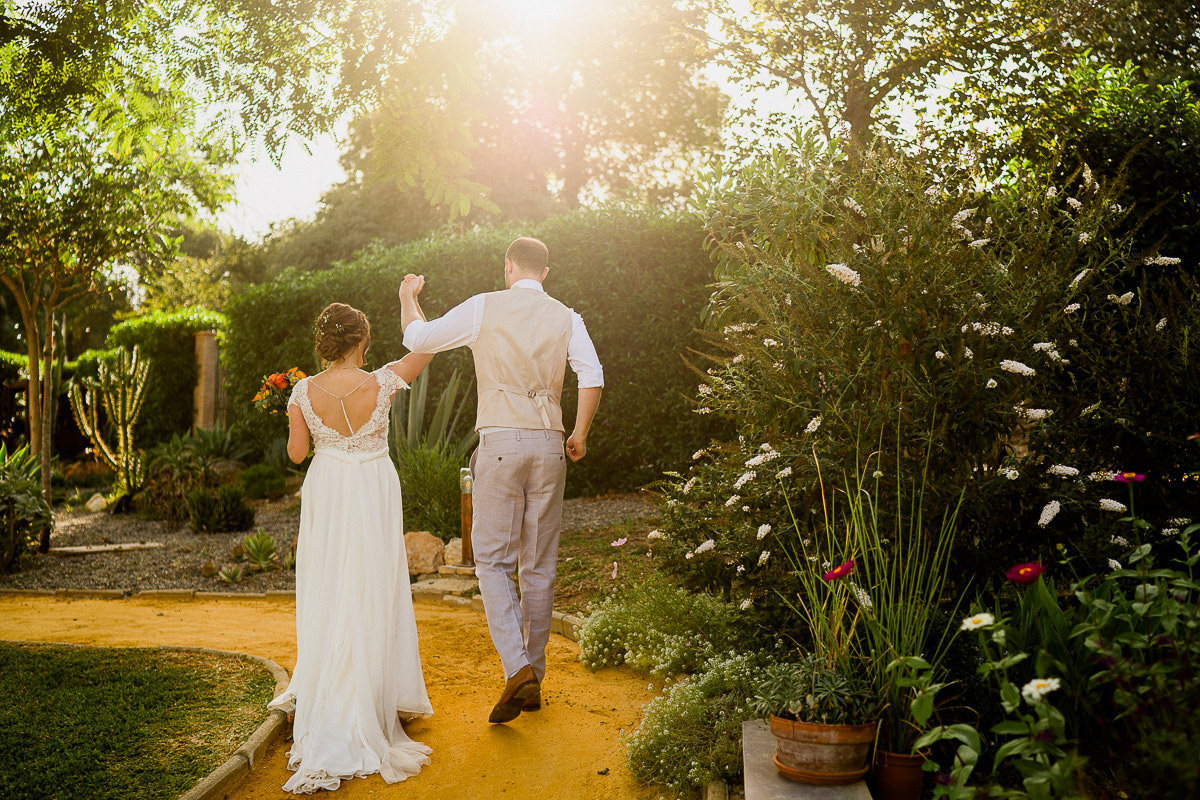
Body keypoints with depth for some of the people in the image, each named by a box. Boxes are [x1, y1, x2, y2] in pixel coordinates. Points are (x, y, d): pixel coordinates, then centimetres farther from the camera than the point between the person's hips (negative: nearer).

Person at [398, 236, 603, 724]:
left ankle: (517, 668, -13)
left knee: (493, 560, 3)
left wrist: (408, 296, 27)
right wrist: (579, 435, 6)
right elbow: (592, 377, -7)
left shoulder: (484, 307, 0)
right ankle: (533, 677, 18)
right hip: (548, 445, 3)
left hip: (500, 442, -3)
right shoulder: (566, 318, 6)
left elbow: (418, 339, 8)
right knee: (540, 565, 10)